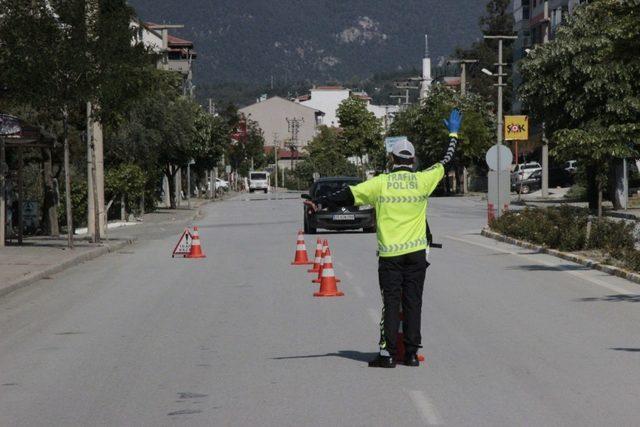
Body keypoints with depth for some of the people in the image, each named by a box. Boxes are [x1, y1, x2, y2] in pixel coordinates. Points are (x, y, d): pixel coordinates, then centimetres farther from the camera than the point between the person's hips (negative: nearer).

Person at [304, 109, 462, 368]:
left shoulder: (380, 183, -4)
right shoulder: (422, 181, 1)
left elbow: (348, 195, -4)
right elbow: (445, 162, 16)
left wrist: (319, 203, 3)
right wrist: (453, 135, 30)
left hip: (389, 254, -1)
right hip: (416, 253, 1)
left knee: (391, 303, 1)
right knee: (413, 302, 5)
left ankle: (387, 354, -1)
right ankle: (411, 353, 6)